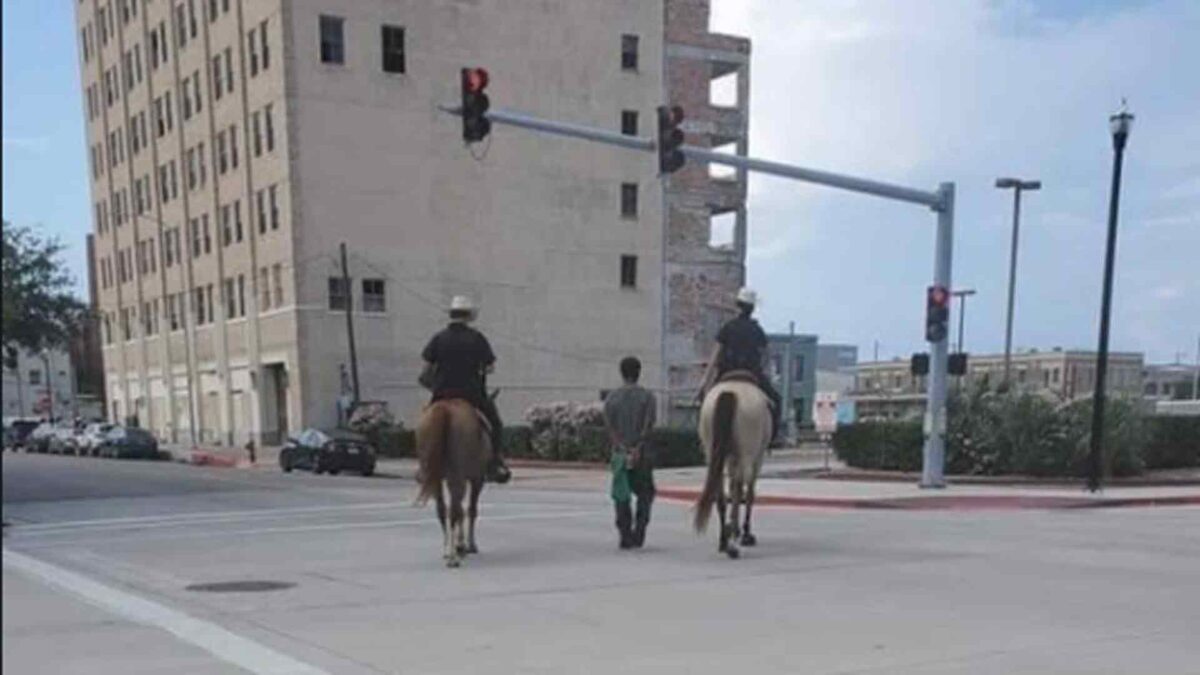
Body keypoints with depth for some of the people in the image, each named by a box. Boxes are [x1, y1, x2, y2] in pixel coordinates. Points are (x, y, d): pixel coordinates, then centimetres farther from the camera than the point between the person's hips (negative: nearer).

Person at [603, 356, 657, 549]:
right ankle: (639, 529, 0)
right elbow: (648, 425, -12)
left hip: (620, 453, 1)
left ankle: (625, 535, 0)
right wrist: (637, 447, -15)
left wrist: (622, 448, -12)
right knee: (645, 493, 13)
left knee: (621, 496, 6)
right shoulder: (647, 396, -1)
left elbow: (609, 426, -5)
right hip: (641, 452, -1)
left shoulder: (612, 398, 5)